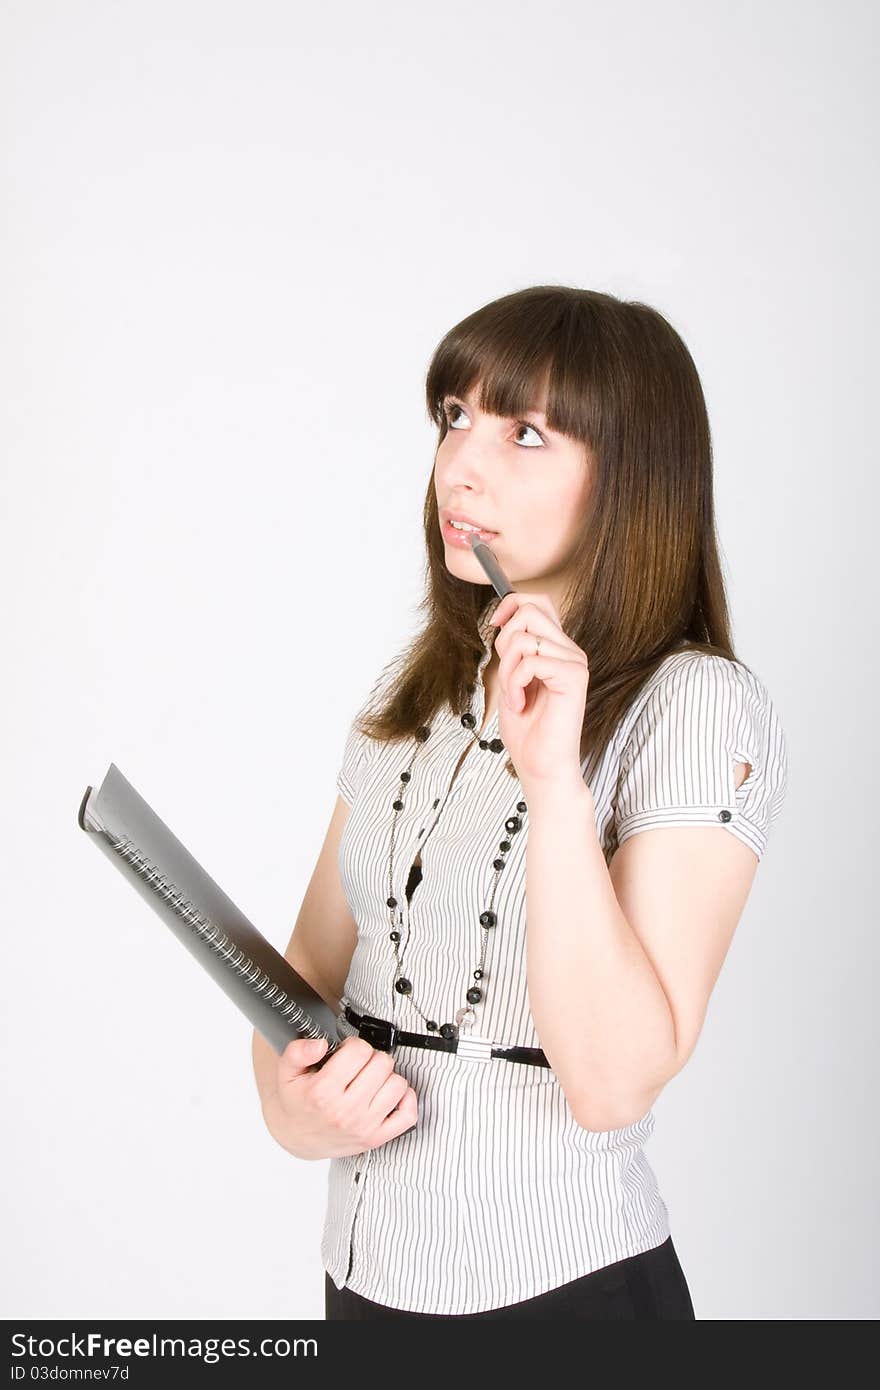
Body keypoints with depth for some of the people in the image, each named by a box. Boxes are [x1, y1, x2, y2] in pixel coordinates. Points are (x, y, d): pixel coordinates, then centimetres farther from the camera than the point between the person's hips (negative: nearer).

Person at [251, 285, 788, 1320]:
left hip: (559, 1285, -5)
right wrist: (291, 1107, -11)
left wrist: (553, 778, -29)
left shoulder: (699, 707, -15)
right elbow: (313, 963, 9)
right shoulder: (411, 692, 5)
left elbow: (614, 1083, -23)